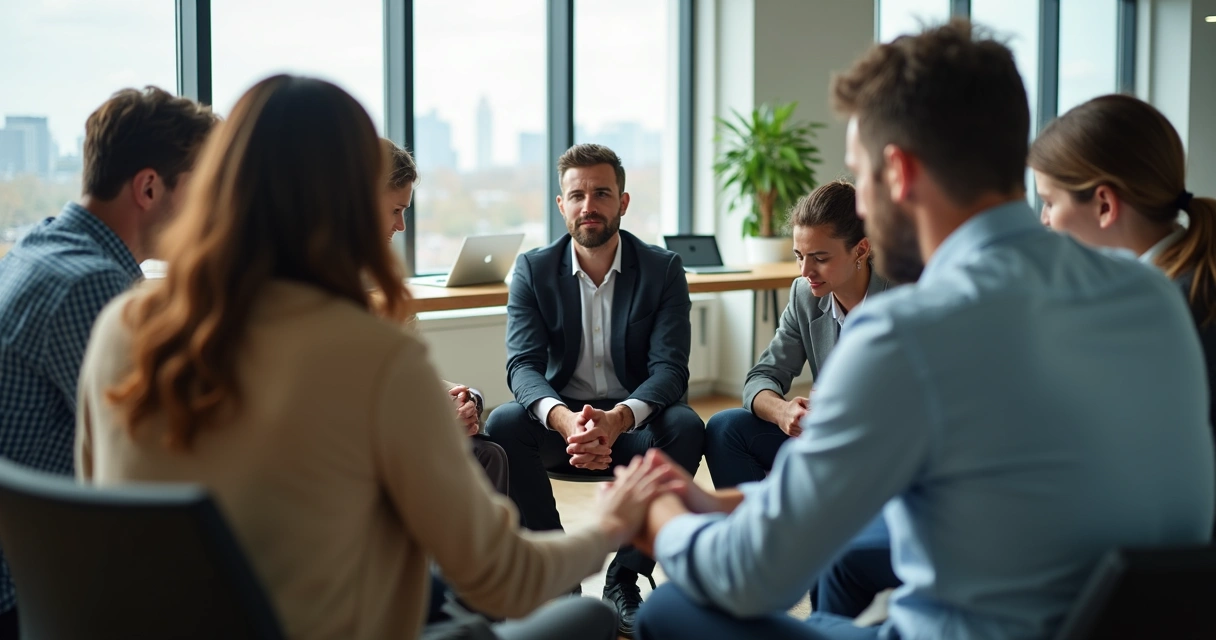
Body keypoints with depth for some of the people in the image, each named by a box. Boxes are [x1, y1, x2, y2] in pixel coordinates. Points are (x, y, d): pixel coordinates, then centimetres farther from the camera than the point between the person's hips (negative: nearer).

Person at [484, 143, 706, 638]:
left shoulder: (663, 269, -4)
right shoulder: (533, 270, -2)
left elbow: (669, 368, -15)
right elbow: (523, 365, -14)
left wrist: (618, 419, -37)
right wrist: (563, 419, -38)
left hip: (633, 421, 0)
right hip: (560, 417, 1)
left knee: (686, 427, -32)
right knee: (503, 425, -30)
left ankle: (623, 581, -18)